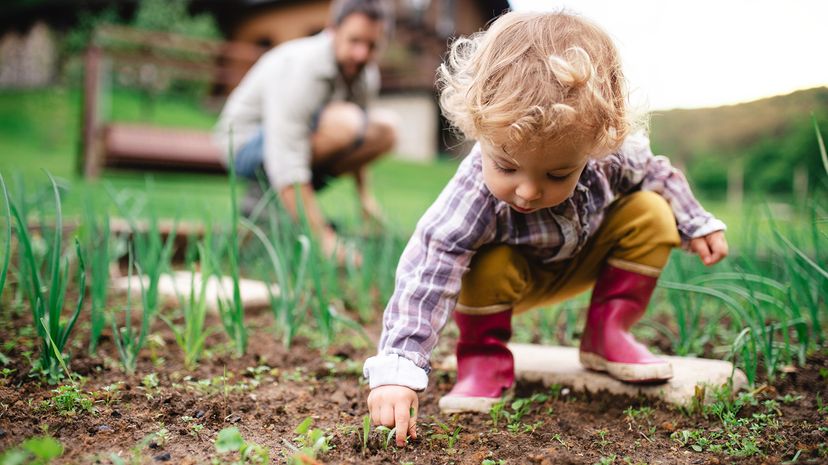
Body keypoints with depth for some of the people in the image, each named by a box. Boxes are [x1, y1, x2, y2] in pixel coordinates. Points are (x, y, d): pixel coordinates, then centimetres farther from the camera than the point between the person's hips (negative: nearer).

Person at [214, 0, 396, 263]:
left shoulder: (366, 75, -4)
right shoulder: (300, 68, -29)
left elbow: (356, 144, 17)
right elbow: (286, 164, -36)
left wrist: (364, 195, 10)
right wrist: (324, 239, -38)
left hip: (295, 141, 9)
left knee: (385, 129, -2)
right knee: (344, 122, -32)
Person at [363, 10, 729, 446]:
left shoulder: (615, 153, -30)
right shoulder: (473, 197, -42)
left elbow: (654, 174, -5)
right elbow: (425, 276, -46)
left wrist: (697, 225, 3)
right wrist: (396, 371, -53)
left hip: (583, 260, 4)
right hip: (514, 275, -4)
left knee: (652, 215, -15)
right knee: (488, 267, -36)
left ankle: (606, 333, 0)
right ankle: (484, 356, -6)